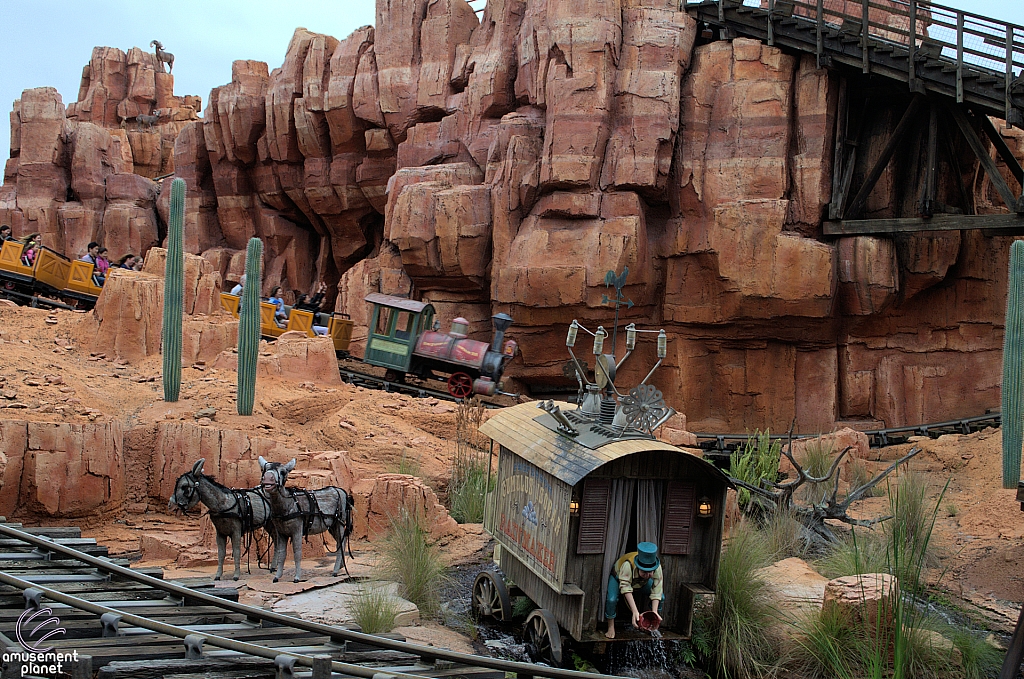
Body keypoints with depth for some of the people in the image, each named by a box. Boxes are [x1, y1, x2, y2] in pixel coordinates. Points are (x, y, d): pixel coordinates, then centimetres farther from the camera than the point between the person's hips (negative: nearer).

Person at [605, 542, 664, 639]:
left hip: (641, 583, 4)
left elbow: (656, 591, -32)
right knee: (611, 600, -30)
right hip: (618, 578, -4)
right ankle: (611, 628, -7)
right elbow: (625, 588, -50)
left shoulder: (657, 568, -35)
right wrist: (635, 612, -58)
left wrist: (654, 611, -44)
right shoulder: (628, 565, -46)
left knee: (661, 597, -14)